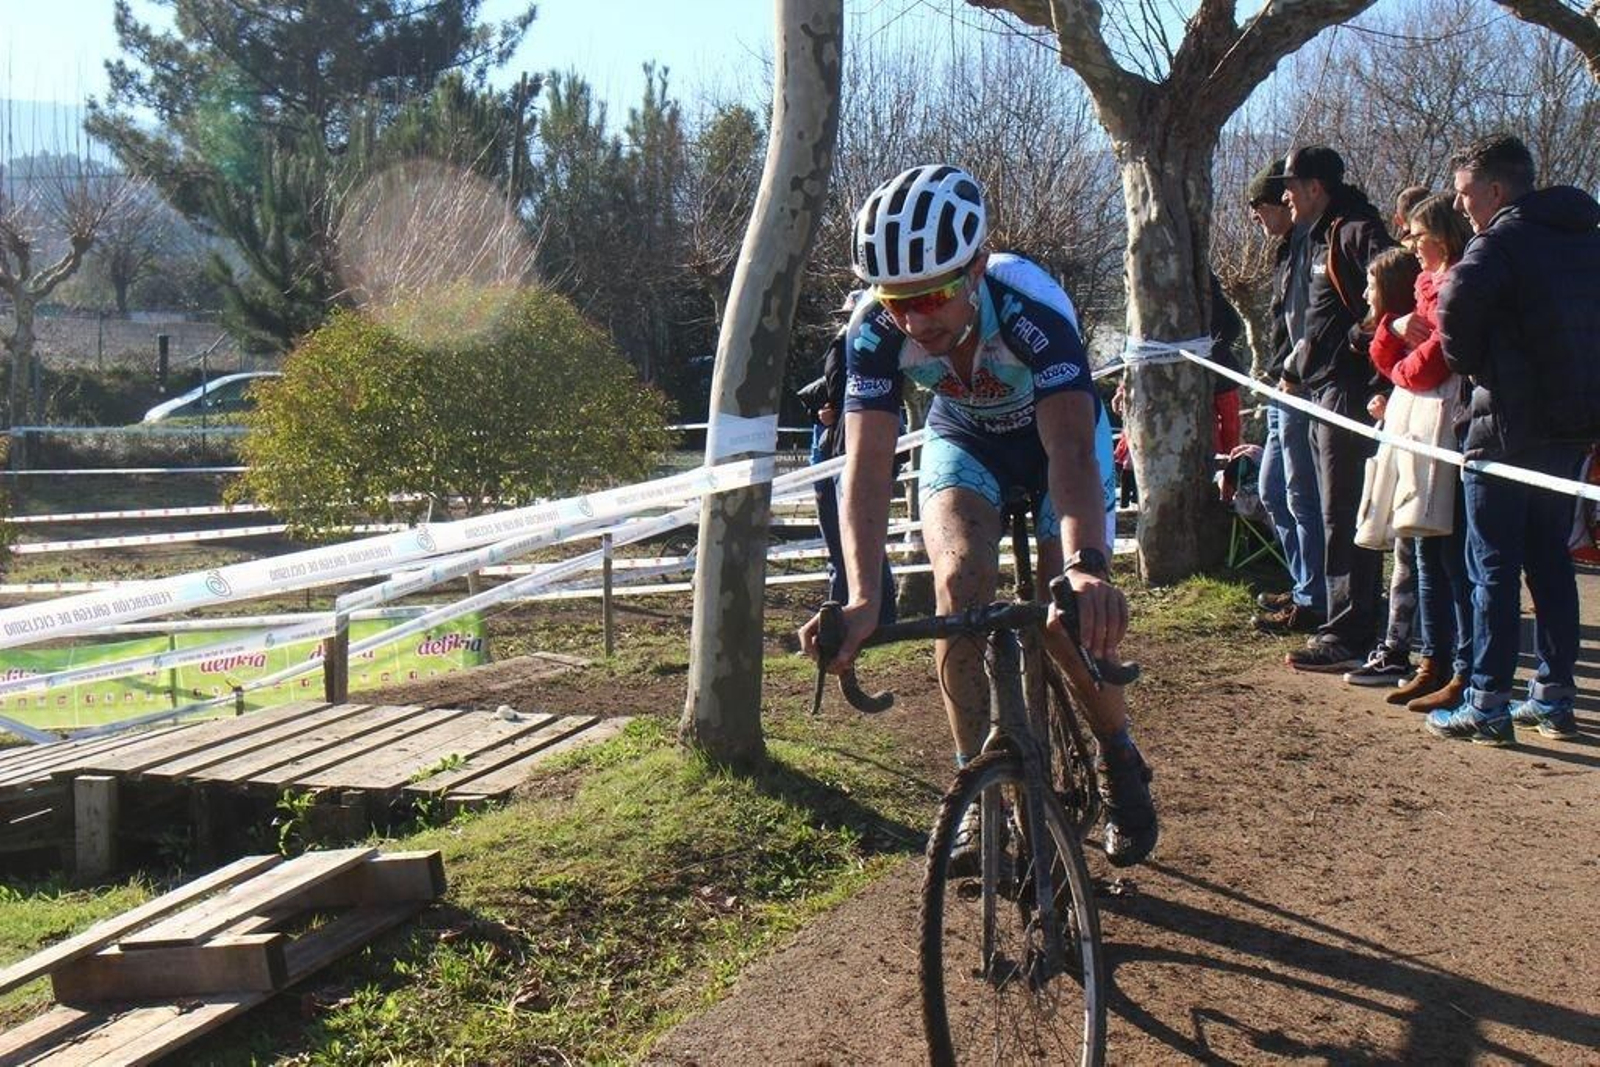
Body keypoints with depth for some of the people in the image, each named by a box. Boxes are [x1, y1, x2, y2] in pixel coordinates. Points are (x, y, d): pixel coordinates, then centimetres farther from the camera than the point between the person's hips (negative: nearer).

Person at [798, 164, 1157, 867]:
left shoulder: (1031, 306, -39)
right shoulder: (875, 330, -31)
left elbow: (1070, 449, -49)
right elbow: (866, 468, -38)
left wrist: (1085, 567, -67)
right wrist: (863, 598, -53)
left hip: (1058, 435, -2)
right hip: (964, 440, 2)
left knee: (1069, 620, -17)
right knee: (962, 580, -25)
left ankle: (1119, 758, 15)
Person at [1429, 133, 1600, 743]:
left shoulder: (1502, 240, -11)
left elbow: (1460, 299, -30)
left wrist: (1468, 362, -13)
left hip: (1509, 425, -8)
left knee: (1493, 567, -2)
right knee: (1550, 559, 14)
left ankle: (1488, 705, 1)